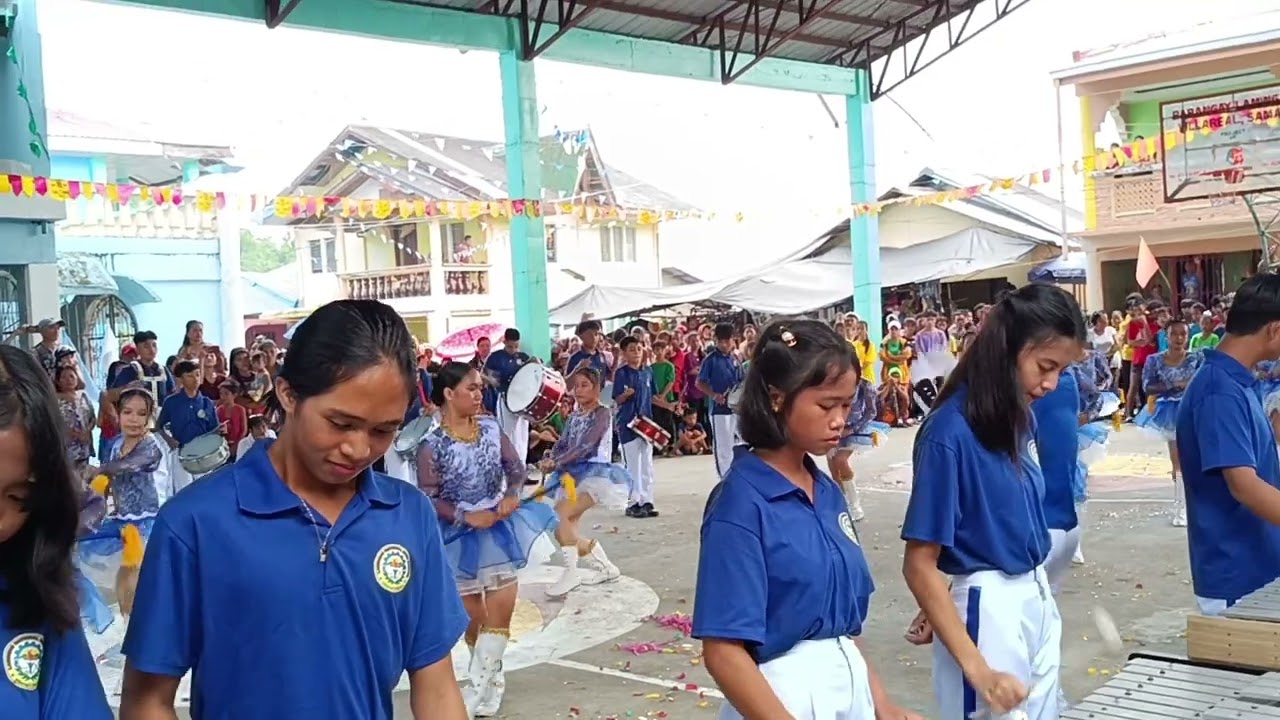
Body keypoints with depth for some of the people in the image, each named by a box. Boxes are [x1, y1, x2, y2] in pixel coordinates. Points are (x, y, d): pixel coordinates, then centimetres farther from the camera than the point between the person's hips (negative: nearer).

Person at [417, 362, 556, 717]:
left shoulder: (490, 427, -3)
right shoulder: (432, 445, -14)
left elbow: (516, 467, 2)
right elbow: (429, 498, -14)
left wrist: (511, 495, -17)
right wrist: (467, 517, -23)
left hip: (497, 527, 3)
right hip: (461, 535, -3)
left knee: (501, 610, -2)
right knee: (473, 617, 9)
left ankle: (478, 686, 7)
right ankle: (492, 680, 29)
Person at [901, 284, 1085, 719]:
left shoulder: (1015, 417, 2)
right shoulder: (950, 434, -20)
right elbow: (919, 565, -20)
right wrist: (977, 669, -24)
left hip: (1036, 597, 8)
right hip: (985, 608, -8)